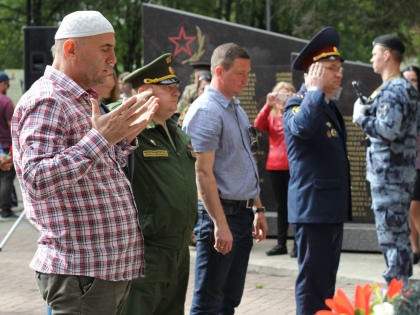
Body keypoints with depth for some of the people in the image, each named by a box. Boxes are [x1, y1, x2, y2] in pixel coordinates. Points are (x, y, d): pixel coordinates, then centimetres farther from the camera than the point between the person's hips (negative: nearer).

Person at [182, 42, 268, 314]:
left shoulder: (237, 110, 17)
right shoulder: (206, 111, -13)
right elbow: (203, 172, -19)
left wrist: (258, 209, 20)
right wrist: (220, 224, -22)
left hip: (243, 214, 9)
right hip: (219, 213, -9)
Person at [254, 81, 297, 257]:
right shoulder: (271, 116, 10)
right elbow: (258, 125, -10)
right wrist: (268, 105, -21)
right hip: (275, 166, 3)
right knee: (281, 206, 10)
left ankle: (298, 244, 0)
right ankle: (281, 244, 15)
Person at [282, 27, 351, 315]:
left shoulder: (329, 106, 17)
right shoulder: (298, 105, -13)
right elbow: (303, 126, -39)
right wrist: (315, 89, -26)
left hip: (334, 209, 9)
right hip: (312, 208, -9)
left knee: (326, 279, 16)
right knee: (312, 280, -5)